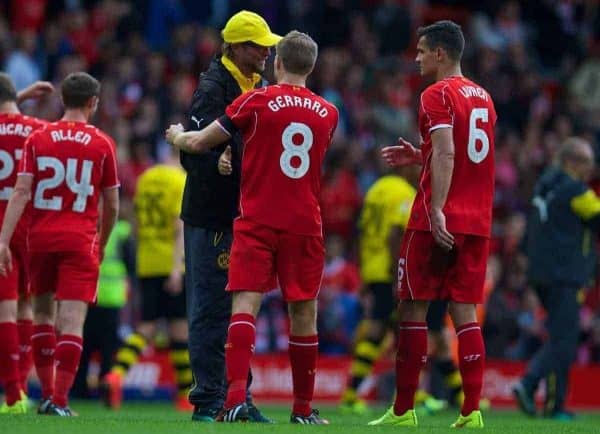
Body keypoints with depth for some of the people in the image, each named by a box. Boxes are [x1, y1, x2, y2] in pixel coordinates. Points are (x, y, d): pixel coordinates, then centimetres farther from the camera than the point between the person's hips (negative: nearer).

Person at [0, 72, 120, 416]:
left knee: (43, 311, 17)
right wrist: (102, 243, 22)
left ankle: (48, 394, 18)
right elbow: (112, 206, 6)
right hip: (80, 241, -2)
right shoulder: (102, 144, 1)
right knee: (72, 320, -5)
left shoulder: (38, 139, 3)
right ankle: (60, 399, -13)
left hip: (41, 237, 2)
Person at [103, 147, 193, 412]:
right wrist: (177, 267, -20)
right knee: (181, 328, 3)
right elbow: (181, 226, -16)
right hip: (171, 264, -5)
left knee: (146, 328, 5)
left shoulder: (145, 179, 13)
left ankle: (116, 374, -19)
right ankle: (185, 395, 8)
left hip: (146, 267, 5)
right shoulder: (182, 182, -7)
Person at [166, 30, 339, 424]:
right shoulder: (328, 114, 7)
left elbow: (200, 143, 4)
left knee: (246, 304, -8)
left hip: (257, 222, -2)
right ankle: (303, 408, 15)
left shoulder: (256, 102, -3)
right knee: (304, 312, 8)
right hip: (305, 225, 2)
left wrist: (177, 136, 27)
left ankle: (236, 397, -24)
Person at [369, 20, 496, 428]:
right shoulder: (483, 98, 16)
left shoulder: (437, 95, -8)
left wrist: (437, 210, -26)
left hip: (439, 221, -7)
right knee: (465, 310, 5)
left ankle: (404, 410, 3)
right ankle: (472, 412, -3)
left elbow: (446, 154, -20)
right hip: (477, 222, 7)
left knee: (414, 306, 1)